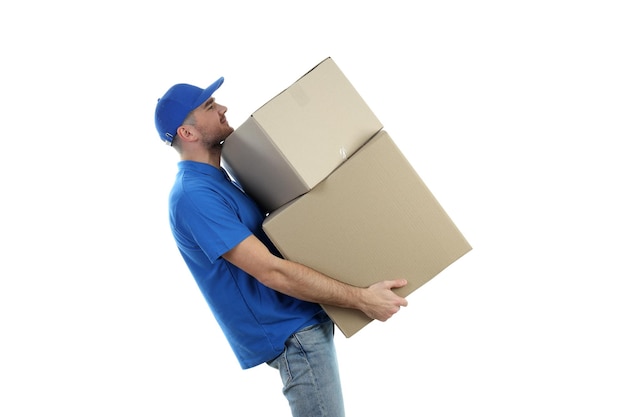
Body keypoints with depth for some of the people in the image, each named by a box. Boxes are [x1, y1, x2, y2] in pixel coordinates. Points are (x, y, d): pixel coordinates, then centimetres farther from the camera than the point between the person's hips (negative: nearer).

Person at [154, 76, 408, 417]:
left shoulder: (215, 180, 10)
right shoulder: (194, 195, -22)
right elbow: (271, 272, -27)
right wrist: (362, 299, -24)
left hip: (300, 319, 10)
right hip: (289, 333, -10)